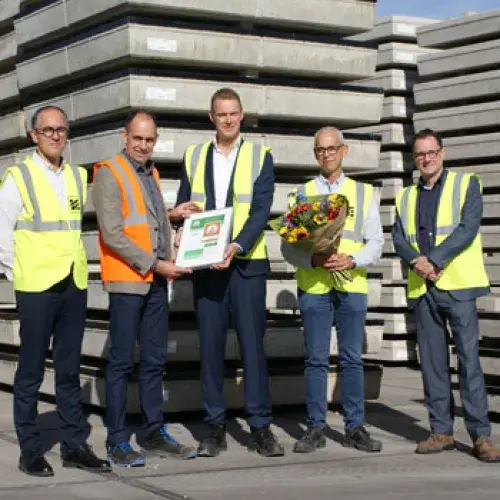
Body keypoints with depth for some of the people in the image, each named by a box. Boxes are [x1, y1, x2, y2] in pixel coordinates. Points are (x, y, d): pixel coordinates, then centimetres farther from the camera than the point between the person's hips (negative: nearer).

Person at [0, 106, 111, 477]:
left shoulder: (78, 177, 11)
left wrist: (72, 260, 12)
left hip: (74, 284, 5)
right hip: (36, 288, -5)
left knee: (70, 370, 10)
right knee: (31, 372, 2)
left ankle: (74, 445, 16)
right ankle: (30, 451, 8)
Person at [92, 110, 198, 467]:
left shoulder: (151, 173, 16)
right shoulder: (109, 174, -8)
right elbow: (112, 233, -15)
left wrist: (171, 215, 5)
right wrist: (154, 264, -15)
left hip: (157, 279, 7)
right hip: (127, 280, -7)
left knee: (155, 360, 11)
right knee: (122, 361, -2)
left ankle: (154, 432, 20)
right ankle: (117, 441, 4)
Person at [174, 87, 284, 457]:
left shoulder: (260, 156, 4)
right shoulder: (193, 157, 12)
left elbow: (261, 210, -5)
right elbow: (183, 207, 13)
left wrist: (237, 246, -19)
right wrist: (182, 236, -7)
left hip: (247, 262, -2)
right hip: (205, 264, 2)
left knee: (253, 344, -3)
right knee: (210, 345, 4)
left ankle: (261, 429, 3)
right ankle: (215, 428, 10)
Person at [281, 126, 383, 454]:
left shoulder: (364, 193, 11)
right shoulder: (300, 195, 10)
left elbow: (375, 243, 5)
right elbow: (288, 245, 4)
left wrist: (351, 260, -13)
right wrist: (313, 259, -15)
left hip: (352, 286, 0)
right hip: (313, 286, 0)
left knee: (352, 359, 2)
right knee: (316, 359, 1)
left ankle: (355, 428, 9)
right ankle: (316, 429, 6)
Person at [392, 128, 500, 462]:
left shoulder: (467, 184, 6)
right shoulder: (406, 197, 19)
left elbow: (468, 228, -7)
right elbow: (399, 239, 8)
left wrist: (434, 261, -16)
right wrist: (417, 261, -13)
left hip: (457, 285, -4)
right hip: (422, 290, 4)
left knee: (469, 359, -8)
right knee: (432, 362, 5)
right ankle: (442, 431, 11)